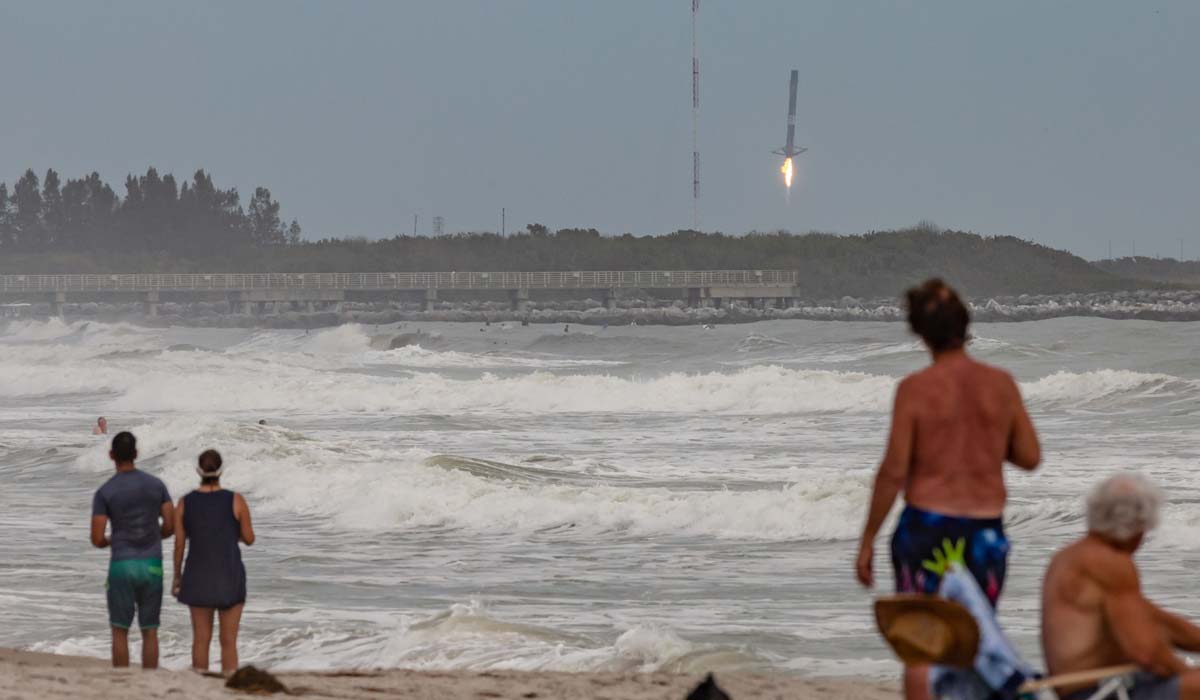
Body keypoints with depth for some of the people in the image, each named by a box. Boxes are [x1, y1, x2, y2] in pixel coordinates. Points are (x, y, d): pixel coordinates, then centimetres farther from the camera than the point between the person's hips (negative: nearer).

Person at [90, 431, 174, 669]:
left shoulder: (104, 492, -6)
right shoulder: (156, 485, 3)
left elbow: (97, 539, -9)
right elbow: (171, 526, 1)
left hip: (122, 567, -2)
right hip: (152, 566, 2)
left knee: (120, 631, 9)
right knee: (150, 631, 10)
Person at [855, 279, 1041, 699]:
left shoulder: (915, 389, -10)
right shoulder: (1001, 385, -1)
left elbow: (893, 472, -10)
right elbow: (1030, 457, 6)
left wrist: (867, 541, -3)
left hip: (927, 527, -3)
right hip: (985, 532, 3)